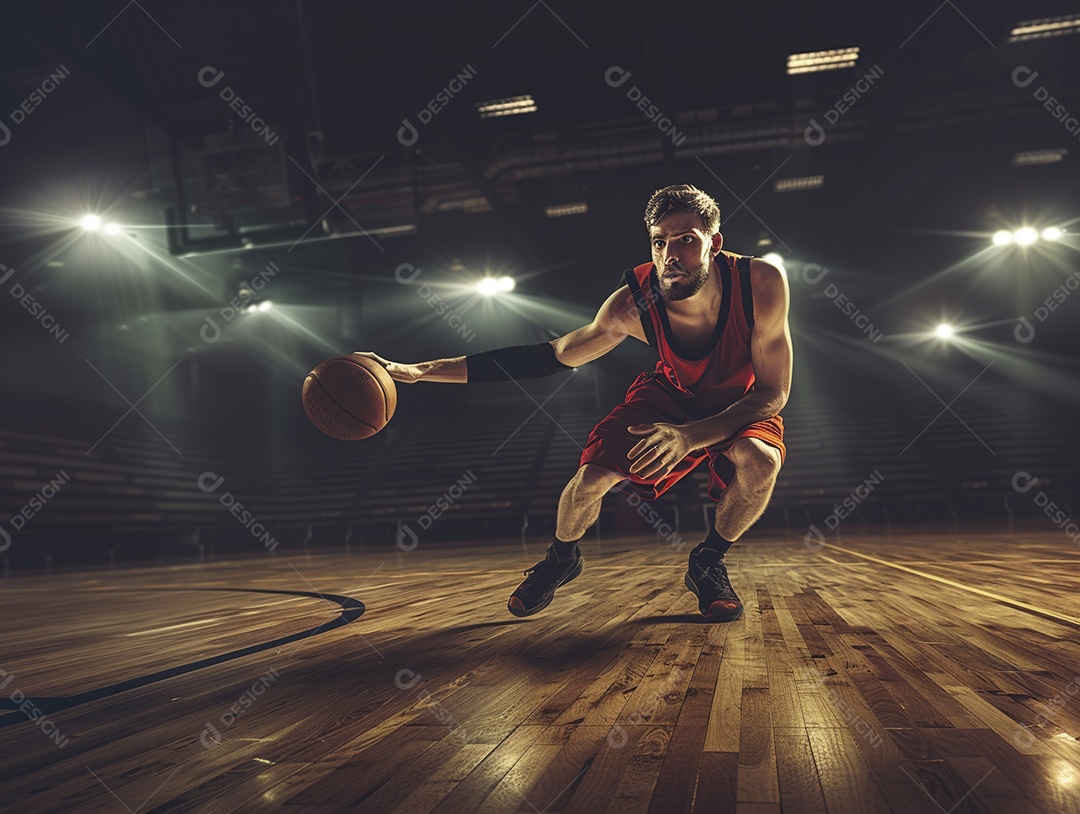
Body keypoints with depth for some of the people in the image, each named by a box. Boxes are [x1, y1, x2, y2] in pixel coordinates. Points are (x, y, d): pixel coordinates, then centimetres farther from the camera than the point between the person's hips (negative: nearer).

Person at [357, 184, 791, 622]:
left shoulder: (762, 283, -32)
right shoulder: (631, 304, -29)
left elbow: (773, 393, -24)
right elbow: (550, 356, -20)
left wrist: (690, 436, -41)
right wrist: (420, 371, -26)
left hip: (744, 406, 0)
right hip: (670, 394, 1)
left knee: (760, 459, -33)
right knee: (591, 475, -20)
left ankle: (708, 563, -2)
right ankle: (562, 558, 17)